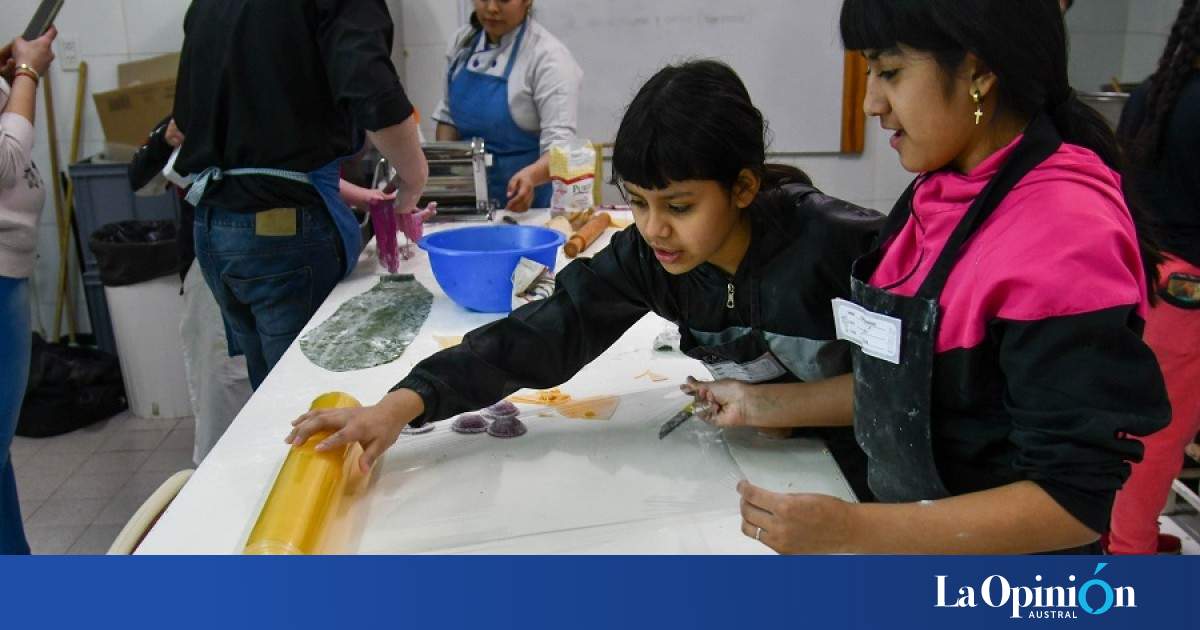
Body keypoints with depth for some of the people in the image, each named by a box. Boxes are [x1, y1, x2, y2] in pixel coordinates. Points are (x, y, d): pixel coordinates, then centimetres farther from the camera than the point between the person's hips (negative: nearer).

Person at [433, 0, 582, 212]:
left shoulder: (548, 55, -16)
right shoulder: (464, 40, 1)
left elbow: (560, 141, -23)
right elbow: (448, 115, 12)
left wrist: (531, 175, -42)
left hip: (524, 200, -5)